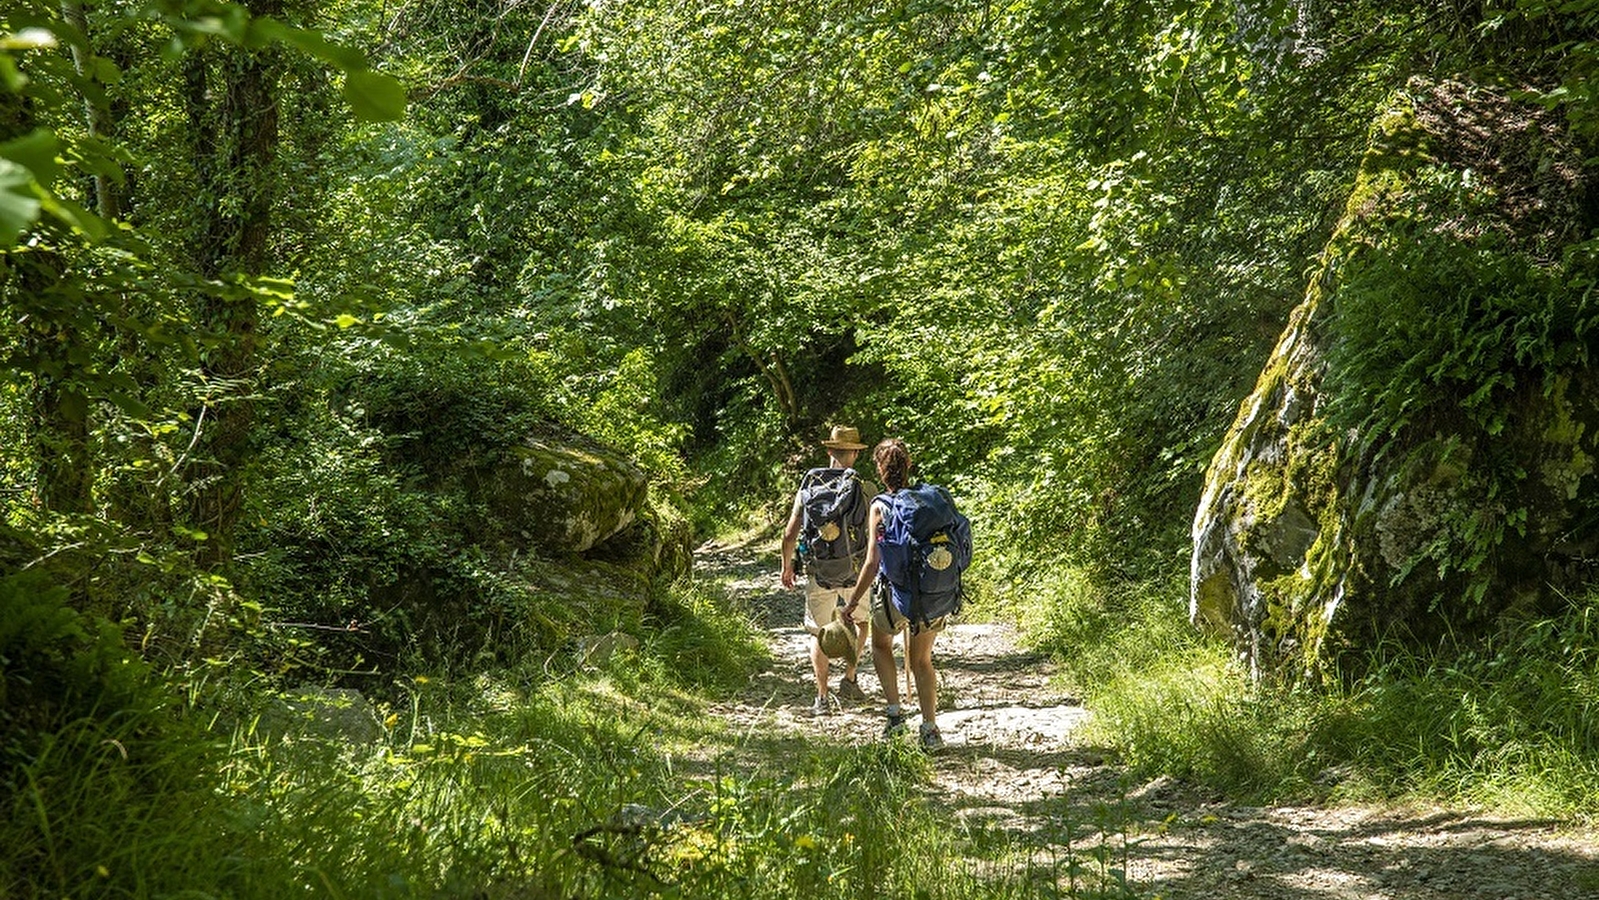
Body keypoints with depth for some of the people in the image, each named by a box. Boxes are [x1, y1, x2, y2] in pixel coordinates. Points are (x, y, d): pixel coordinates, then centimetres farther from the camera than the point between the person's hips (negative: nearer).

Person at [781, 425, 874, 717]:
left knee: (819, 633, 13)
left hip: (818, 572, 1)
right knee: (862, 621, 26)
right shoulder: (866, 488, -6)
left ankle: (822, 698, 7)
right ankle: (849, 679, 18)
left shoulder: (809, 485, -1)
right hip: (856, 571, -1)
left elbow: (790, 534, 1)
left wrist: (787, 567, 15)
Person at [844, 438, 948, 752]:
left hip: (896, 593, -3)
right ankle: (930, 729, 11)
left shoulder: (880, 507, -12)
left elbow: (872, 563, -13)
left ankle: (895, 712, 16)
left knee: (881, 644, 26)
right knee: (921, 660, 18)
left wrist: (853, 601, -4)